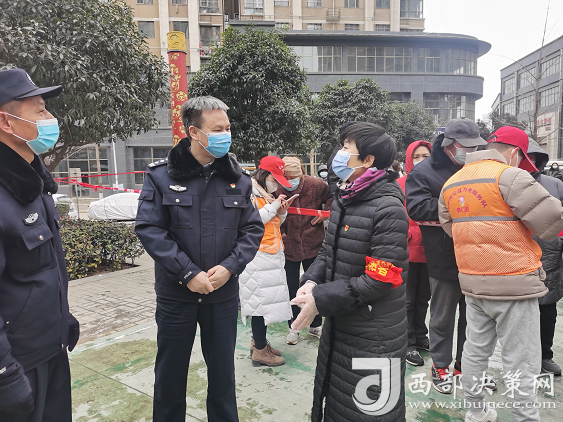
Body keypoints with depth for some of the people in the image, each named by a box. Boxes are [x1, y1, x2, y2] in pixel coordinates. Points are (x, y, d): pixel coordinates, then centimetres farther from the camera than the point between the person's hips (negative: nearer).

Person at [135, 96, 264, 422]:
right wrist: (188, 273, -18)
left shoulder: (238, 178, 0)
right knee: (171, 370, 17)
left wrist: (229, 267, -14)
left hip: (224, 294, 2)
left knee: (223, 368, 17)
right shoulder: (162, 175, -6)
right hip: (176, 293, -1)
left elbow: (253, 230, 0)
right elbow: (150, 229, -11)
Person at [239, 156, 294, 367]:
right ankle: (260, 351, 6)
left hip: (271, 254, 9)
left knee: (266, 298, 13)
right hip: (259, 256, -9)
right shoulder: (250, 192, -9)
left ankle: (258, 341, 26)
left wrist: (281, 212, 5)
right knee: (261, 298, -5)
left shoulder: (266, 194, 20)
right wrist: (273, 206, -13)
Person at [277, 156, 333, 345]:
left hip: (313, 243, 0)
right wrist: (280, 232, -9)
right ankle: (293, 327, 28)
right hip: (289, 245, 0)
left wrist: (325, 213, -7)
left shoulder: (316, 185, -11)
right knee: (292, 287, 11)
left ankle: (316, 325, 33)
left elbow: (332, 197, 6)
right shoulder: (278, 190, -10)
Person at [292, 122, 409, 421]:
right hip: (338, 325, 8)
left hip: (373, 338, -8)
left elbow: (379, 280, -24)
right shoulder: (343, 200, 4)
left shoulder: (388, 209, -22)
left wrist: (320, 299, -21)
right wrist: (312, 281, -8)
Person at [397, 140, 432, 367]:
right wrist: (407, 235, -16)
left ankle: (420, 337, 35)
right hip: (408, 250, -5)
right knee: (408, 299, 5)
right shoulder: (401, 184, -7)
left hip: (428, 250, 5)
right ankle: (408, 344, 19)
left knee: (423, 297, 18)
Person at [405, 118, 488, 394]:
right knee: (443, 316, 10)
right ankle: (440, 366, 28)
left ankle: (465, 364, 37)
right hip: (444, 259, -5)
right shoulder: (423, 172, -7)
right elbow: (416, 208, -20)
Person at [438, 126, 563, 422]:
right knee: (520, 362, 5)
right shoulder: (510, 176, -13)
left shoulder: (451, 183, 9)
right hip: (513, 282, -7)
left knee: (476, 349, 20)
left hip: (472, 281, 7)